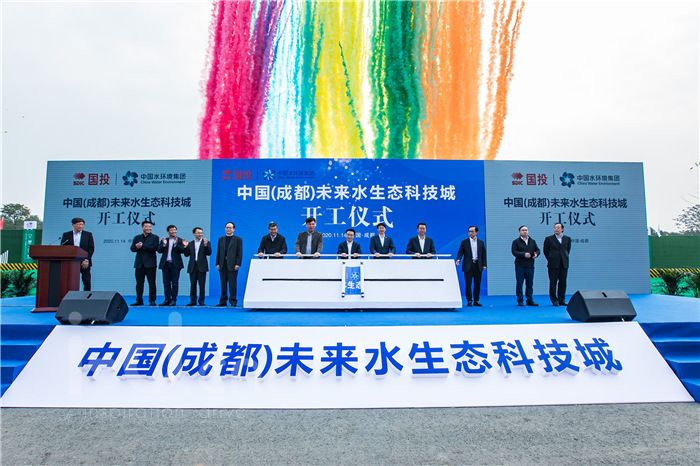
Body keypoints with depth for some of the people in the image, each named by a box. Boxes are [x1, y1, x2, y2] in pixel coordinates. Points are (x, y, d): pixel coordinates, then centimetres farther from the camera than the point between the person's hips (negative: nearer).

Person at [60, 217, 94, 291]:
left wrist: (86, 260, -11)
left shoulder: (88, 234, 7)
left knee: (87, 281, -2)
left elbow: (91, 248, 1)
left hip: (84, 262, 0)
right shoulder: (66, 235, 8)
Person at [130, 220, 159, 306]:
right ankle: (139, 300, 15)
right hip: (139, 263, 4)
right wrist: (137, 247, -17)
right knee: (139, 283, 7)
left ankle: (152, 300, 3)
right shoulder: (137, 237, 15)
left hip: (150, 263, -3)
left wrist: (142, 246, -14)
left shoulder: (154, 237, 3)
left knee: (151, 283, -2)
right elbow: (132, 248, 5)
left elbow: (154, 248, -12)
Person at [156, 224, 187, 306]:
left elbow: (182, 250, -10)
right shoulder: (164, 240, 12)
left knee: (175, 283, -1)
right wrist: (163, 244, -14)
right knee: (166, 283, 6)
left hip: (175, 264, -3)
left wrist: (176, 244, -23)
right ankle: (167, 299, 12)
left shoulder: (180, 240, 3)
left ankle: (173, 300, 4)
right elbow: (159, 250, 2)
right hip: (165, 264, 3)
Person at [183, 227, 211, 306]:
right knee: (193, 284, 5)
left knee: (202, 285, -2)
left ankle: (201, 301, 5)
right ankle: (193, 301, 12)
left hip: (202, 266, -3)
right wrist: (186, 247, -7)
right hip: (192, 267, 3)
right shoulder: (190, 243, 12)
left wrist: (206, 245, -22)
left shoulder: (206, 242, 3)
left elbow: (209, 253, -8)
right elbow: (186, 255, 8)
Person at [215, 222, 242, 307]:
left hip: (232, 265, -4)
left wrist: (238, 264, -11)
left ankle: (233, 301, 3)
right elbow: (218, 252, 12)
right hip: (222, 265, 4)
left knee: (232, 284, -3)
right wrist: (217, 263, 4)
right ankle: (223, 301, 12)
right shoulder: (221, 239, 15)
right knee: (223, 284, 7)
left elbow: (240, 253, -2)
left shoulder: (238, 239, 3)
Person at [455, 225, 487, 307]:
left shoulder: (481, 242, 10)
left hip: (478, 265, 2)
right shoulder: (464, 242, 3)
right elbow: (460, 252, -3)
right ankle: (469, 301, 6)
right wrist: (458, 259, -22)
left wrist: (484, 265, 3)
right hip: (468, 266, -2)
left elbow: (484, 254, 10)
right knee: (468, 284, -2)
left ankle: (476, 301, 13)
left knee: (477, 284, 5)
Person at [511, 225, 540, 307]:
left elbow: (537, 249, 14)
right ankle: (520, 301, 5)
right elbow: (514, 251, -11)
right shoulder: (516, 241, -1)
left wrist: (536, 254, -8)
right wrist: (524, 254, -22)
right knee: (519, 283, -1)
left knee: (530, 283, 7)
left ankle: (530, 300, 15)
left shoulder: (532, 241, 14)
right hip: (520, 265, -4)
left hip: (530, 265, 4)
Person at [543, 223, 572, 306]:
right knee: (553, 282, 1)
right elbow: (546, 251, 6)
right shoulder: (549, 239, -1)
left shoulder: (567, 239, 6)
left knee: (563, 282, 5)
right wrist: (551, 259, 6)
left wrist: (565, 258, 11)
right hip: (553, 265, -2)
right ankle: (554, 300, 9)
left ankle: (562, 300, 14)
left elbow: (568, 249, 17)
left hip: (564, 264, 3)